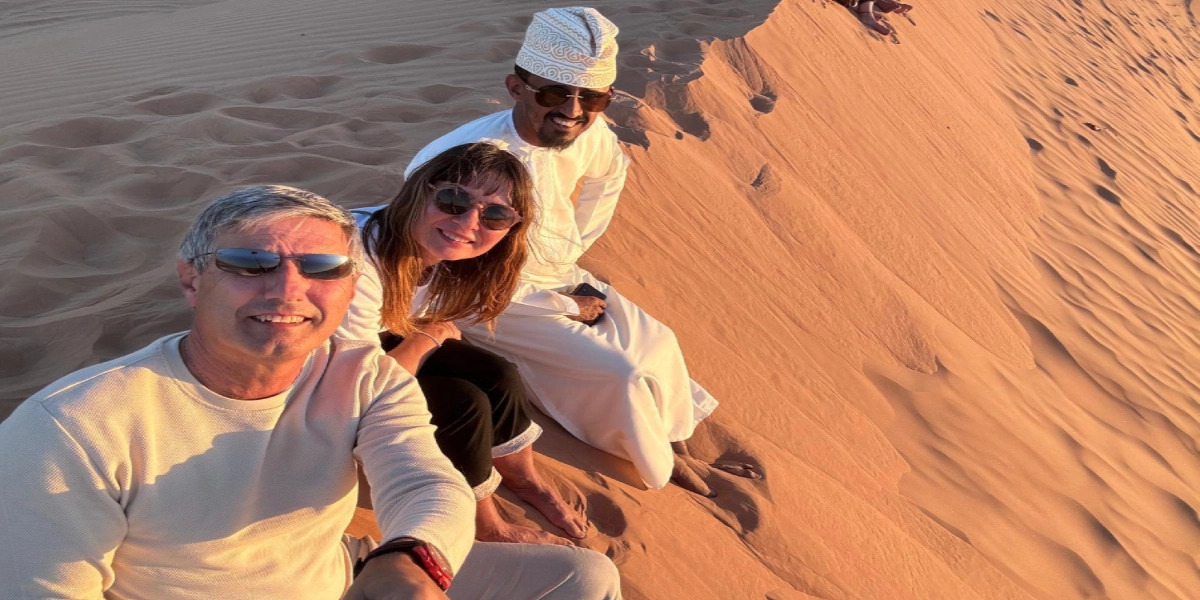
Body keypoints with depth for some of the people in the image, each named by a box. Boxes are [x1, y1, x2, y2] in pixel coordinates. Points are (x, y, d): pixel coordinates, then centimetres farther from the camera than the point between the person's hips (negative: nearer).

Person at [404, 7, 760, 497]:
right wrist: (563, 307, -15)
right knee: (622, 375, -13)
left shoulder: (589, 132, -15)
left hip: (555, 276, 7)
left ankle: (680, 452, 28)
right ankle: (664, 468, 16)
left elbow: (607, 175, 9)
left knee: (656, 342, 4)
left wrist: (569, 253, 4)